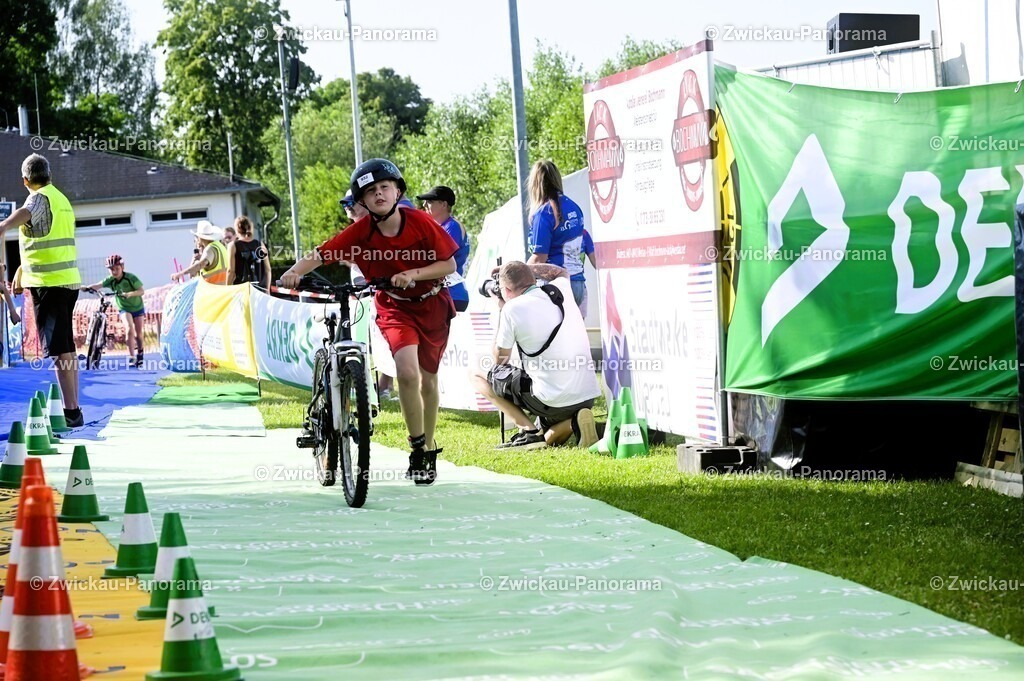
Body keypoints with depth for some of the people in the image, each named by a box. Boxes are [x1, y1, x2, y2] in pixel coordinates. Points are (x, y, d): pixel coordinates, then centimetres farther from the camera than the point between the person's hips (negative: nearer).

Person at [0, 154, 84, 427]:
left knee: (58, 350, -12)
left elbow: (25, 213, -34)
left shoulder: (40, 197, -8)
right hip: (69, 280, 9)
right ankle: (74, 409, 21)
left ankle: (71, 411, -17)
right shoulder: (61, 198, 20)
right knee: (67, 348, 15)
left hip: (48, 282, -9)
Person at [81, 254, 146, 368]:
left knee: (138, 334, 6)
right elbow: (99, 285, -29)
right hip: (124, 309, 1)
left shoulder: (130, 278, -22)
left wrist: (130, 294, -43)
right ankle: (131, 357, -21)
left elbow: (142, 291, -25)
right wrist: (87, 287, -48)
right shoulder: (111, 280, -16)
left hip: (137, 308, -1)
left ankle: (139, 354, 33)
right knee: (130, 330, -22)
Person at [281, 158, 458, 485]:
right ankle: (417, 445, -8)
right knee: (408, 372, -25)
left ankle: (429, 448, 32)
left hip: (431, 304, 1)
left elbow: (449, 264, -13)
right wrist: (294, 272, -42)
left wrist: (414, 274, -28)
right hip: (394, 307, -1)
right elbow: (320, 254, -23)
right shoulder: (360, 231, -17)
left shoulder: (419, 222, -18)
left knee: (428, 379, 11)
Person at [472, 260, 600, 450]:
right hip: (587, 398, 7)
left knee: (478, 375, 12)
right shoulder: (561, 290, 6)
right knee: (548, 439, 34)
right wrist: (522, 267, 32)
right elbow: (562, 272, 35)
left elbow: (499, 359, 5)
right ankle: (572, 424, 0)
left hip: (551, 402, -7)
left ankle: (529, 431, -1)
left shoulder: (513, 308, -11)